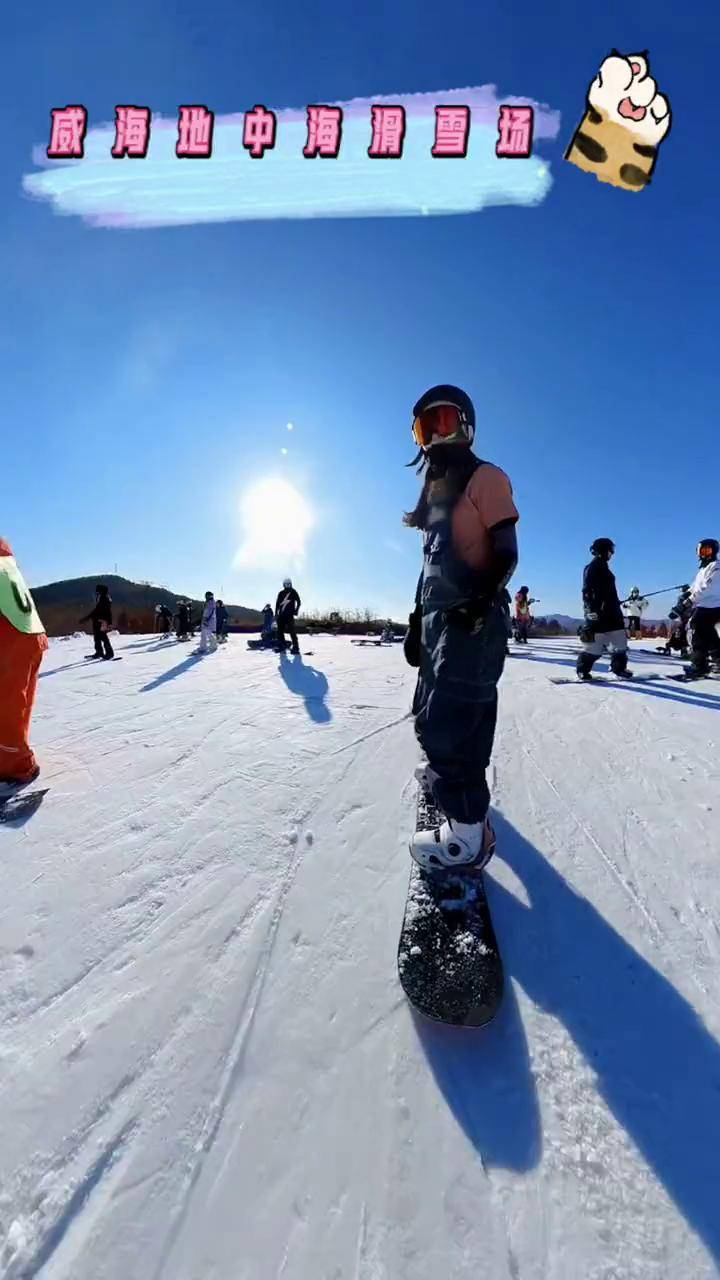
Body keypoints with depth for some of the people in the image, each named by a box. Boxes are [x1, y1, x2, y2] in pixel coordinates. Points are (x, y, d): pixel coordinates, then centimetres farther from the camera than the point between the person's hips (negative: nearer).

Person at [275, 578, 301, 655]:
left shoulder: (293, 592, 3)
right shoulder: (281, 593, 14)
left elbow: (298, 602, 4)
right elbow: (277, 604, 16)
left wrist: (296, 611, -6)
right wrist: (276, 614, 9)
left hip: (290, 615, -5)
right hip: (281, 615, 5)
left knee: (292, 631, -11)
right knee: (279, 631, 3)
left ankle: (295, 647, -7)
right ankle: (282, 646, 13)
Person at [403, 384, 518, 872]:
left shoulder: (485, 477, 1)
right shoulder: (436, 489, 24)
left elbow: (507, 553, -9)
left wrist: (482, 599, -26)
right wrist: (416, 621, 20)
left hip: (474, 620, -9)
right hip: (440, 618, 9)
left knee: (449, 719, -13)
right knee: (431, 713, 19)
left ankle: (468, 833, -1)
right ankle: (449, 772, 43)